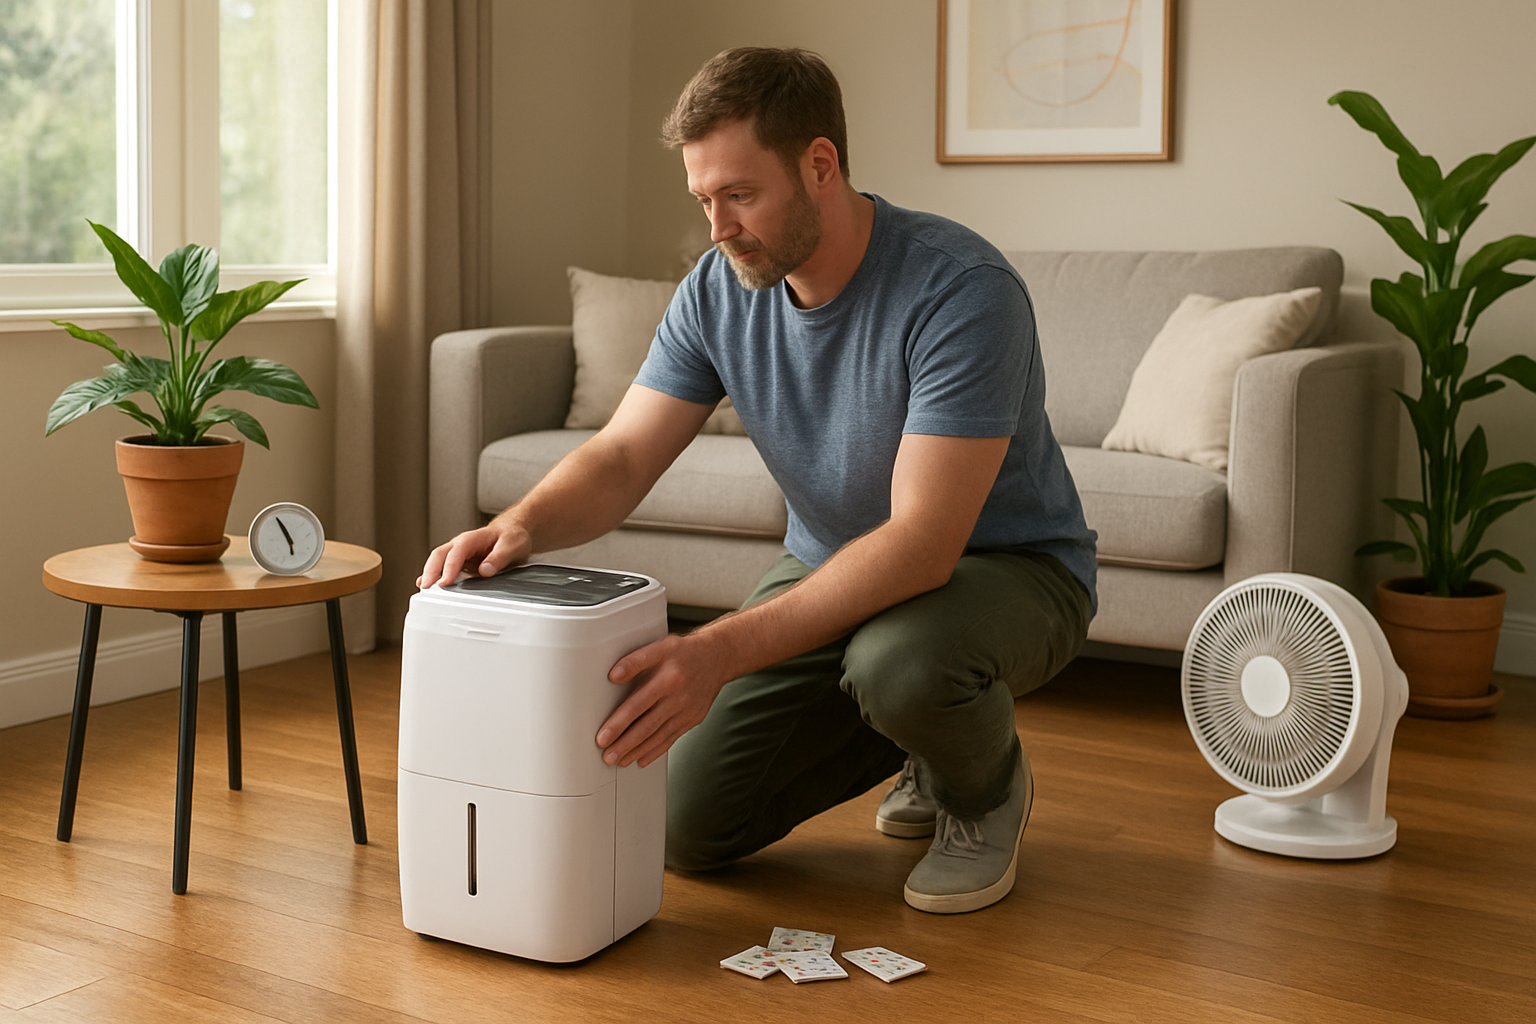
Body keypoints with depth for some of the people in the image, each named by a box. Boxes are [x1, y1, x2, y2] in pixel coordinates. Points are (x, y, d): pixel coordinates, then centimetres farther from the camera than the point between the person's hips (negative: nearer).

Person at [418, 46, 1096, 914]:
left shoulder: (961, 289, -30)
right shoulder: (720, 290, -9)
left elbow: (922, 541, -36)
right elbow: (622, 458, -9)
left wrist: (720, 652, -45)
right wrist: (525, 524, -33)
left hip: (1007, 567, -5)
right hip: (833, 567, 6)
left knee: (898, 657, -41)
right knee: (690, 826, -2)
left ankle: (988, 788, -3)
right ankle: (920, 741, 22)